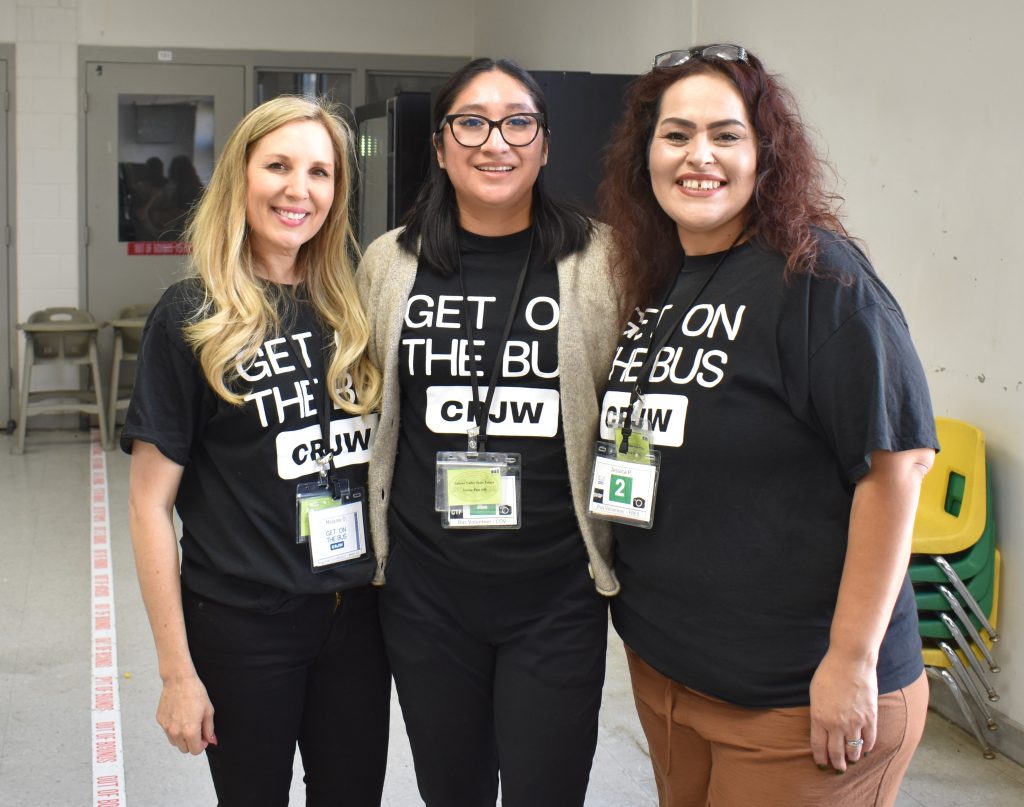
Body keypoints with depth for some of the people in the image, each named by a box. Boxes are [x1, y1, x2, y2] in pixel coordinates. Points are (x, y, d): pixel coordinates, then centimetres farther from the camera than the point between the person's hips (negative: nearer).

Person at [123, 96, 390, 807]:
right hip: (243, 625, -4)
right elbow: (150, 501, -8)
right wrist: (177, 671, -10)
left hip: (355, 614, 4)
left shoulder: (349, 310, 5)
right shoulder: (191, 318, -8)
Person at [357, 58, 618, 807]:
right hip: (426, 589, 3)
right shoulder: (390, 264, 3)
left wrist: (626, 556, 0)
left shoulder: (600, 261, -5)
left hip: (556, 595, -2)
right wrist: (362, 551, 13)